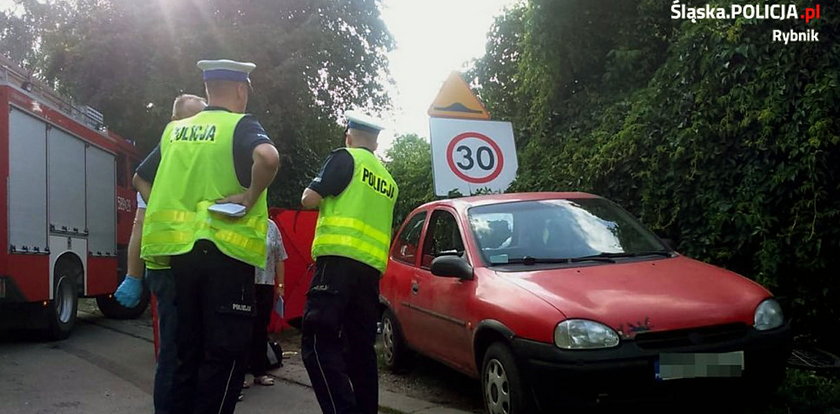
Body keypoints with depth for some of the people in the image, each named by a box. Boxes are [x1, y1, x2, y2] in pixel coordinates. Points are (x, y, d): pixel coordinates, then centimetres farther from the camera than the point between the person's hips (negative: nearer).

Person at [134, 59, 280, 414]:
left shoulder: (176, 130, 15)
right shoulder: (241, 126, -5)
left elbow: (141, 178, 23)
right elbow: (268, 157, -27)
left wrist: (174, 214, 17)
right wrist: (251, 197, -14)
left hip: (181, 250, 6)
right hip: (225, 251, -6)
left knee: (189, 347, 15)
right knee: (226, 352, 0)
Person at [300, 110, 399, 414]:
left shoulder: (345, 157, 3)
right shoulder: (388, 180, 24)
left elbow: (309, 199, -3)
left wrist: (329, 198, 17)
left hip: (340, 260, -8)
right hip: (371, 268, 8)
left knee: (317, 343, -12)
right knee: (360, 346, 11)